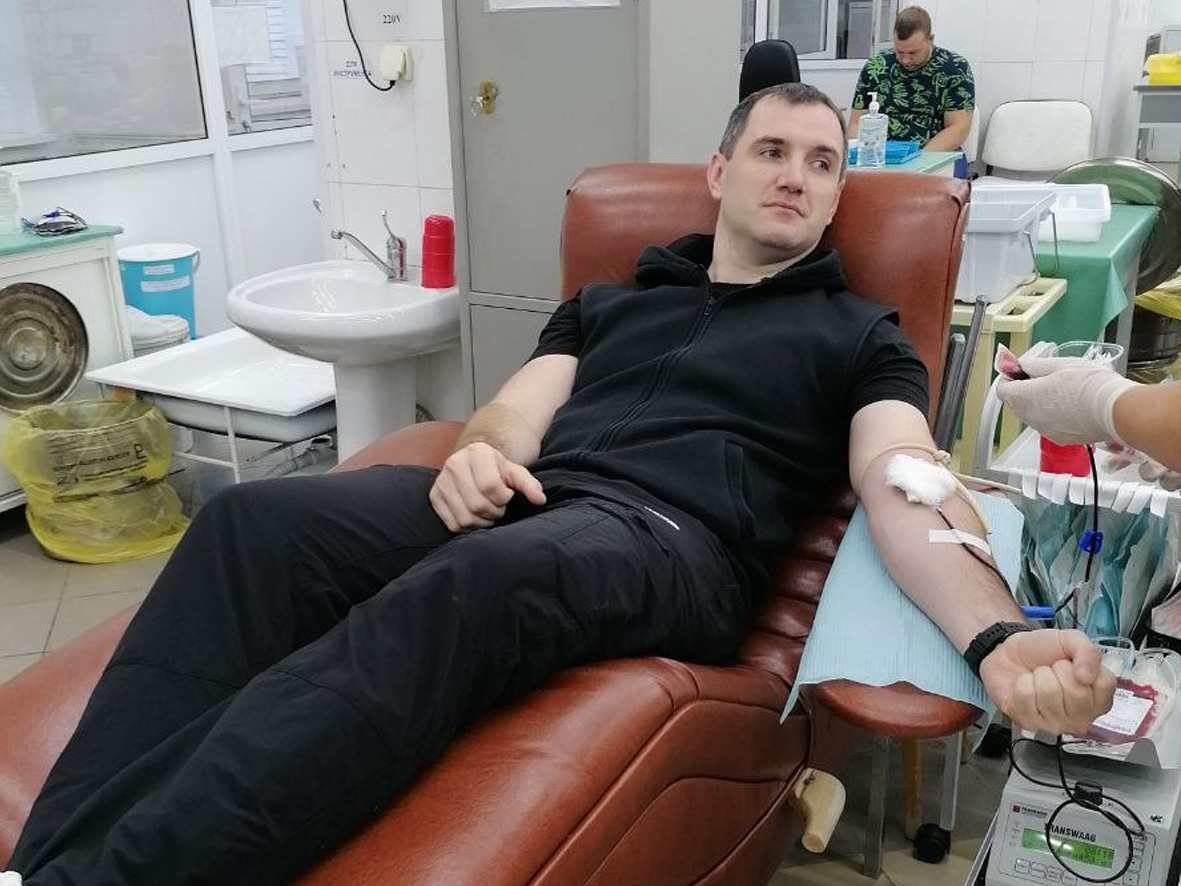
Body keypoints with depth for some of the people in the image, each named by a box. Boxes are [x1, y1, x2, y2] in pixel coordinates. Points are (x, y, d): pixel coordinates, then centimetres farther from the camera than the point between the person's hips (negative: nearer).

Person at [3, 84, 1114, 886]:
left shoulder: (859, 335, 18)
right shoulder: (606, 301, 28)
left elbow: (906, 493, 1)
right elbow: (514, 415, 18)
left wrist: (1001, 639, -21)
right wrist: (476, 452, -10)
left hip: (668, 537, -4)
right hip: (518, 504, 5)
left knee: (479, 582, -39)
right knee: (254, 521, -23)